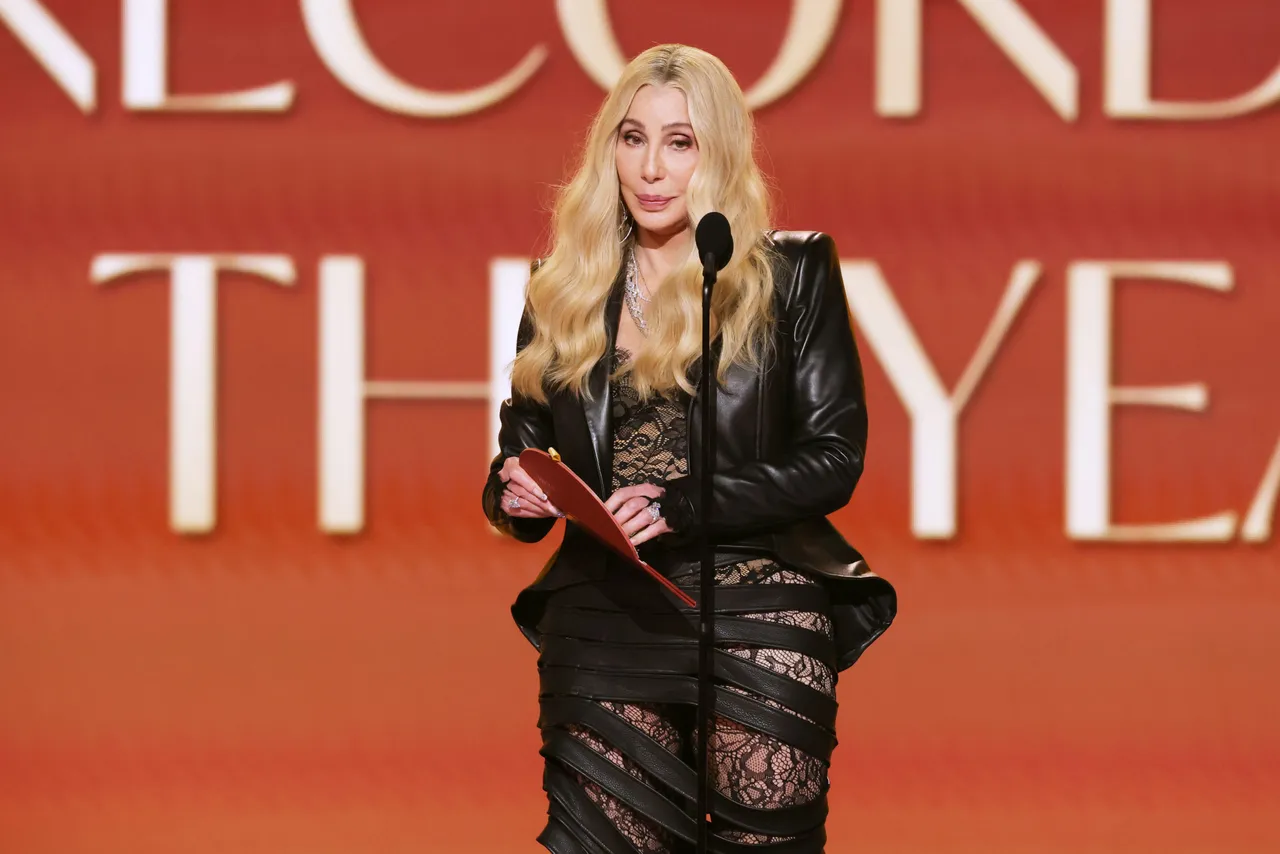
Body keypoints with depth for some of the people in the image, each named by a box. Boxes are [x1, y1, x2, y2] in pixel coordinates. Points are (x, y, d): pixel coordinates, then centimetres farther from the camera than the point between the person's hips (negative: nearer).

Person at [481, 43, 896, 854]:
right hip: (604, 610, 2)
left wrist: (684, 507, -11)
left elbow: (834, 458, 0)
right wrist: (517, 496, -6)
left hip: (755, 597, -2)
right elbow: (521, 451, 18)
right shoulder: (564, 289, 13)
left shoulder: (792, 273, 5)